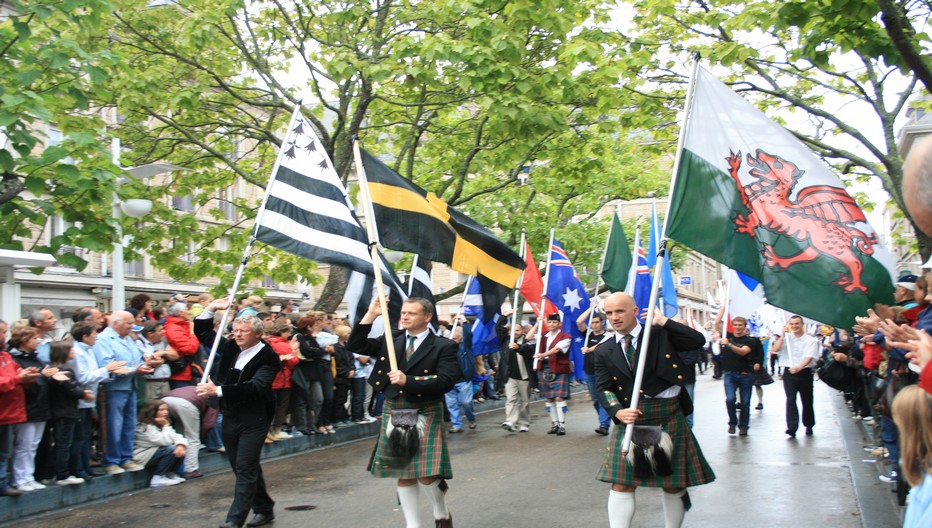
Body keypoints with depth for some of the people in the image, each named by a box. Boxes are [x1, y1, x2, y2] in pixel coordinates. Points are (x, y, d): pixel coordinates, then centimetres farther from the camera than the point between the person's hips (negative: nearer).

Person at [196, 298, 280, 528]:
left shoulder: (268, 357, -13)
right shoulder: (230, 348, 7)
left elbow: (254, 387, -26)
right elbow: (203, 333, 18)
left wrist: (218, 390, -32)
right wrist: (211, 309, 2)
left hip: (254, 420, -7)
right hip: (230, 418, 7)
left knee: (245, 469, -8)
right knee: (245, 469, 14)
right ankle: (264, 509, 29)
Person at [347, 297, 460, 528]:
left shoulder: (443, 346, -6)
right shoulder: (390, 341, 7)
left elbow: (446, 381, -17)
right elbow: (355, 345, 3)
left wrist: (408, 381, -24)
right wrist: (370, 315, -6)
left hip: (425, 415, -4)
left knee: (426, 475, -7)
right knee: (403, 474, 10)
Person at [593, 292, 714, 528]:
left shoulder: (661, 334, 0)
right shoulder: (604, 351, 6)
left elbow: (698, 340, -11)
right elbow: (604, 388, 2)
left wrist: (663, 321, -13)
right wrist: (617, 412, -16)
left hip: (668, 416, -1)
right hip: (630, 418, 1)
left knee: (673, 484, 8)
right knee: (622, 483, -4)